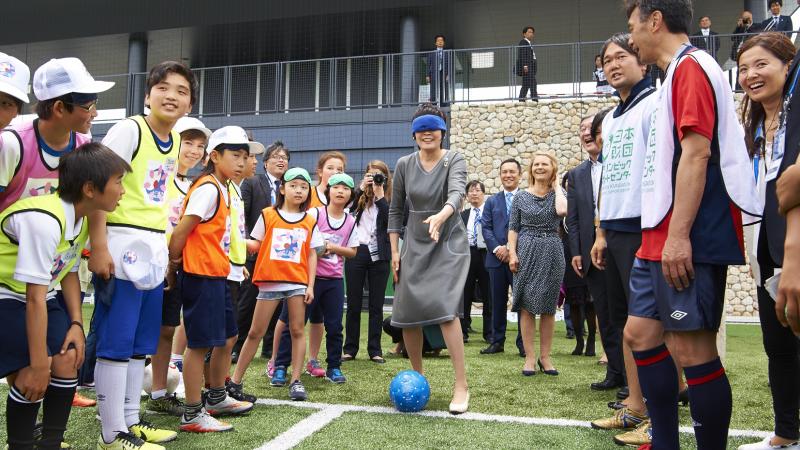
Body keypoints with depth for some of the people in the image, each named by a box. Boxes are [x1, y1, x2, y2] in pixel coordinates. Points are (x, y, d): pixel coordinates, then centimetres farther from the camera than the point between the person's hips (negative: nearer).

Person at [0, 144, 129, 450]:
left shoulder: (82, 218, -6)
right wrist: (38, 365, -25)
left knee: (68, 358, -4)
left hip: (38, 295, 8)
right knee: (32, 373, -17)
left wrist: (76, 323, -2)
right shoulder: (45, 220, -33)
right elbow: (35, 298, -30)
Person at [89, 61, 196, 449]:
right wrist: (98, 246, -20)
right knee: (116, 341, -2)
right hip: (122, 245, -8)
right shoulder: (128, 130, -10)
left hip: (155, 249, 8)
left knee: (141, 343, 14)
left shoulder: (176, 140, 12)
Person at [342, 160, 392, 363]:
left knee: (376, 304, 5)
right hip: (356, 252, 1)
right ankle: (350, 349, 14)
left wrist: (380, 195, -10)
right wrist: (361, 188, -10)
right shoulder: (359, 195, 8)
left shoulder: (389, 199, 6)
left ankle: (375, 350, 13)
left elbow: (391, 221, -11)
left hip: (379, 255, 0)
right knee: (353, 303, 6)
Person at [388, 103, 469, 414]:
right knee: (406, 312, 2)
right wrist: (395, 251, 3)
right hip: (415, 245, 4)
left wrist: (441, 215, -50)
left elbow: (457, 192, -29)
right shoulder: (404, 165, 1)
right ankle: (418, 375, 24)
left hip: (448, 243, -4)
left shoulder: (454, 161, -8)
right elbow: (395, 210, 7)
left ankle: (461, 386, -12)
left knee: (445, 307, -19)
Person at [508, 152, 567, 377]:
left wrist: (556, 186, -4)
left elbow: (562, 210, -18)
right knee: (527, 306, -2)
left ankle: (545, 357, 14)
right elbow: (513, 228, 5)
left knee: (548, 307, 5)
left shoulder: (558, 193, 6)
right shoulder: (521, 197, 6)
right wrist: (512, 253, -8)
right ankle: (530, 357, 4)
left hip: (551, 253, 0)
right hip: (526, 252, 0)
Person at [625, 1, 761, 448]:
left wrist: (678, 236, -22)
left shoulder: (691, 66, -7)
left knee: (691, 349, -6)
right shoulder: (677, 74, 21)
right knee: (641, 333, 11)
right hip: (660, 242, 10)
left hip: (688, 243, -10)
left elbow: (696, 152, -18)